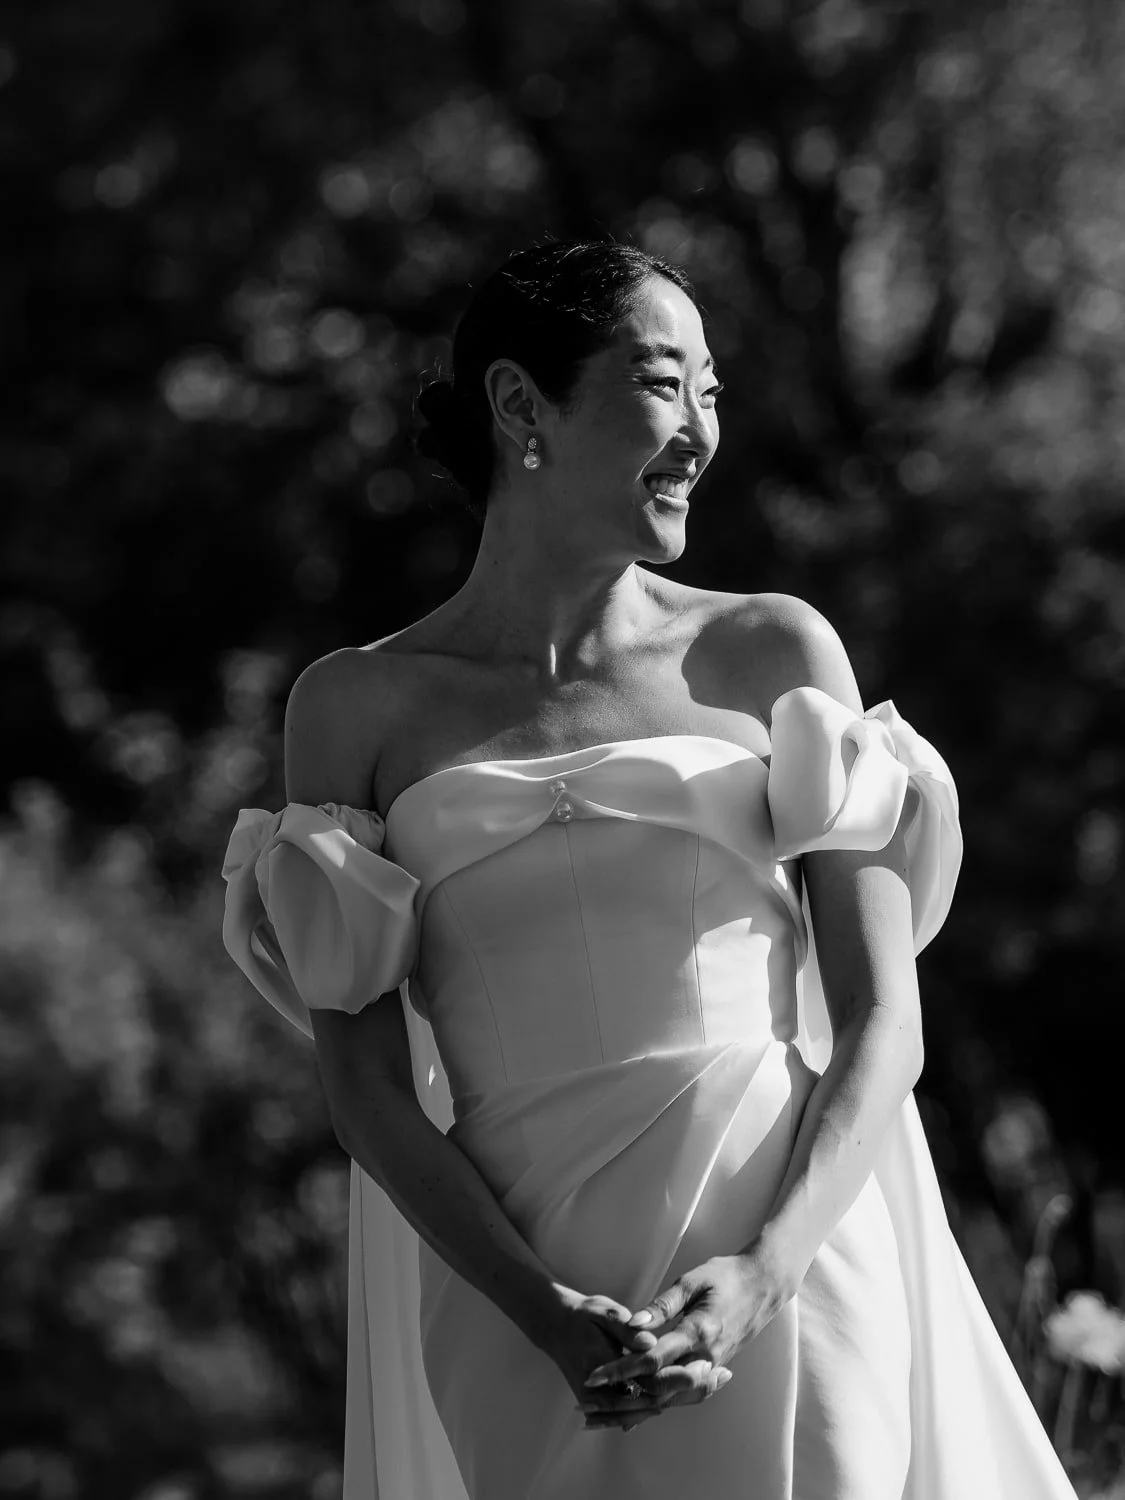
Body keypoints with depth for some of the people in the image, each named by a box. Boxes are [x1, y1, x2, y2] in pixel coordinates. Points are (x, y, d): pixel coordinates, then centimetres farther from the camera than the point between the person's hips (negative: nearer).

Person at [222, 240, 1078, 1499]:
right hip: (515, 1311, 0)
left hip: (790, 1280, 0)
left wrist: (761, 1275, -13)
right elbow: (361, 1076, 1)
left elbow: (882, 1019, 3)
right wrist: (543, 1316, -13)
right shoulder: (359, 707, 7)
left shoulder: (773, 653, 8)